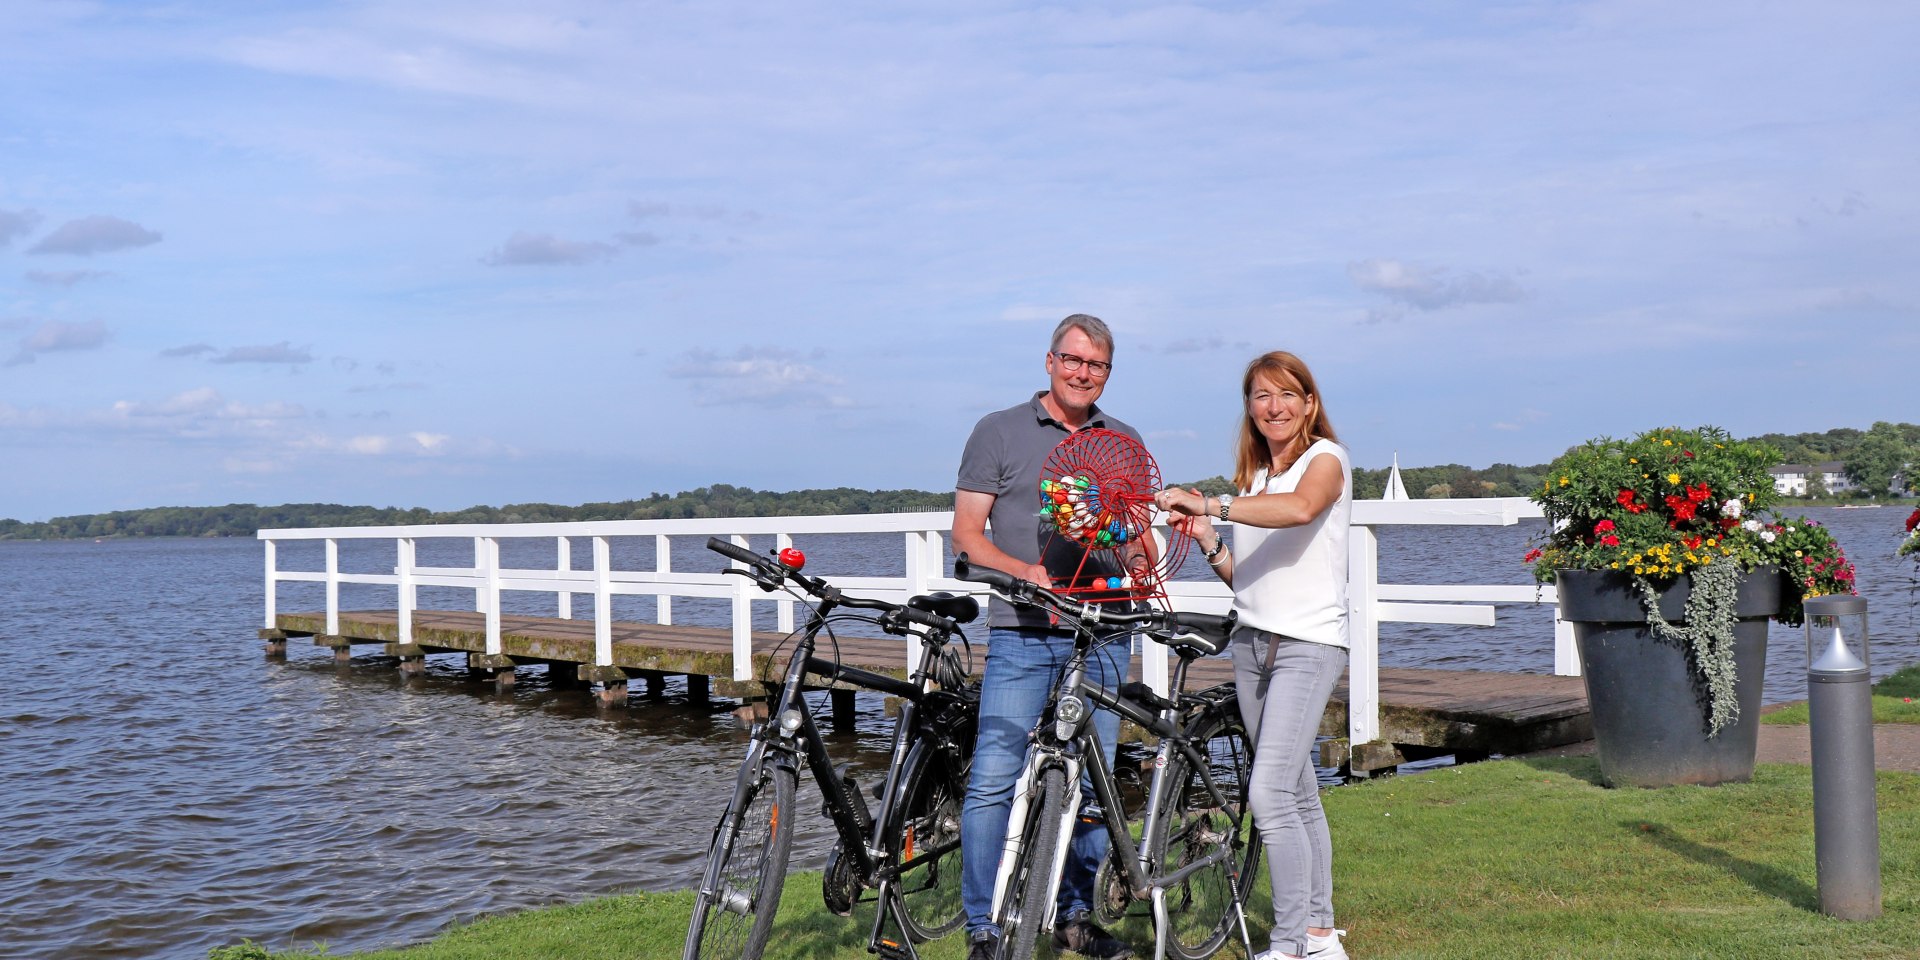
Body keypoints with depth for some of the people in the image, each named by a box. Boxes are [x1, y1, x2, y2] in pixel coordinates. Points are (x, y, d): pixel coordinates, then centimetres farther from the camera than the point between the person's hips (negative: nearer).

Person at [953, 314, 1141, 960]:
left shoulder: (1125, 443, 16)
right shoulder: (999, 432, 5)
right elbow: (966, 536, 1)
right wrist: (1027, 571, -15)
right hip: (1023, 632, -3)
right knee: (994, 778, -9)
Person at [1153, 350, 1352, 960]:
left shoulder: (1325, 457, -5)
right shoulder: (1252, 476, 16)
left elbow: (1300, 507, -30)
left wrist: (1208, 504, -33)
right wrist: (1204, 539, -1)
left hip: (1308, 644, -7)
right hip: (1252, 642, 7)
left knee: (1269, 795, -17)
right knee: (1298, 795, 12)